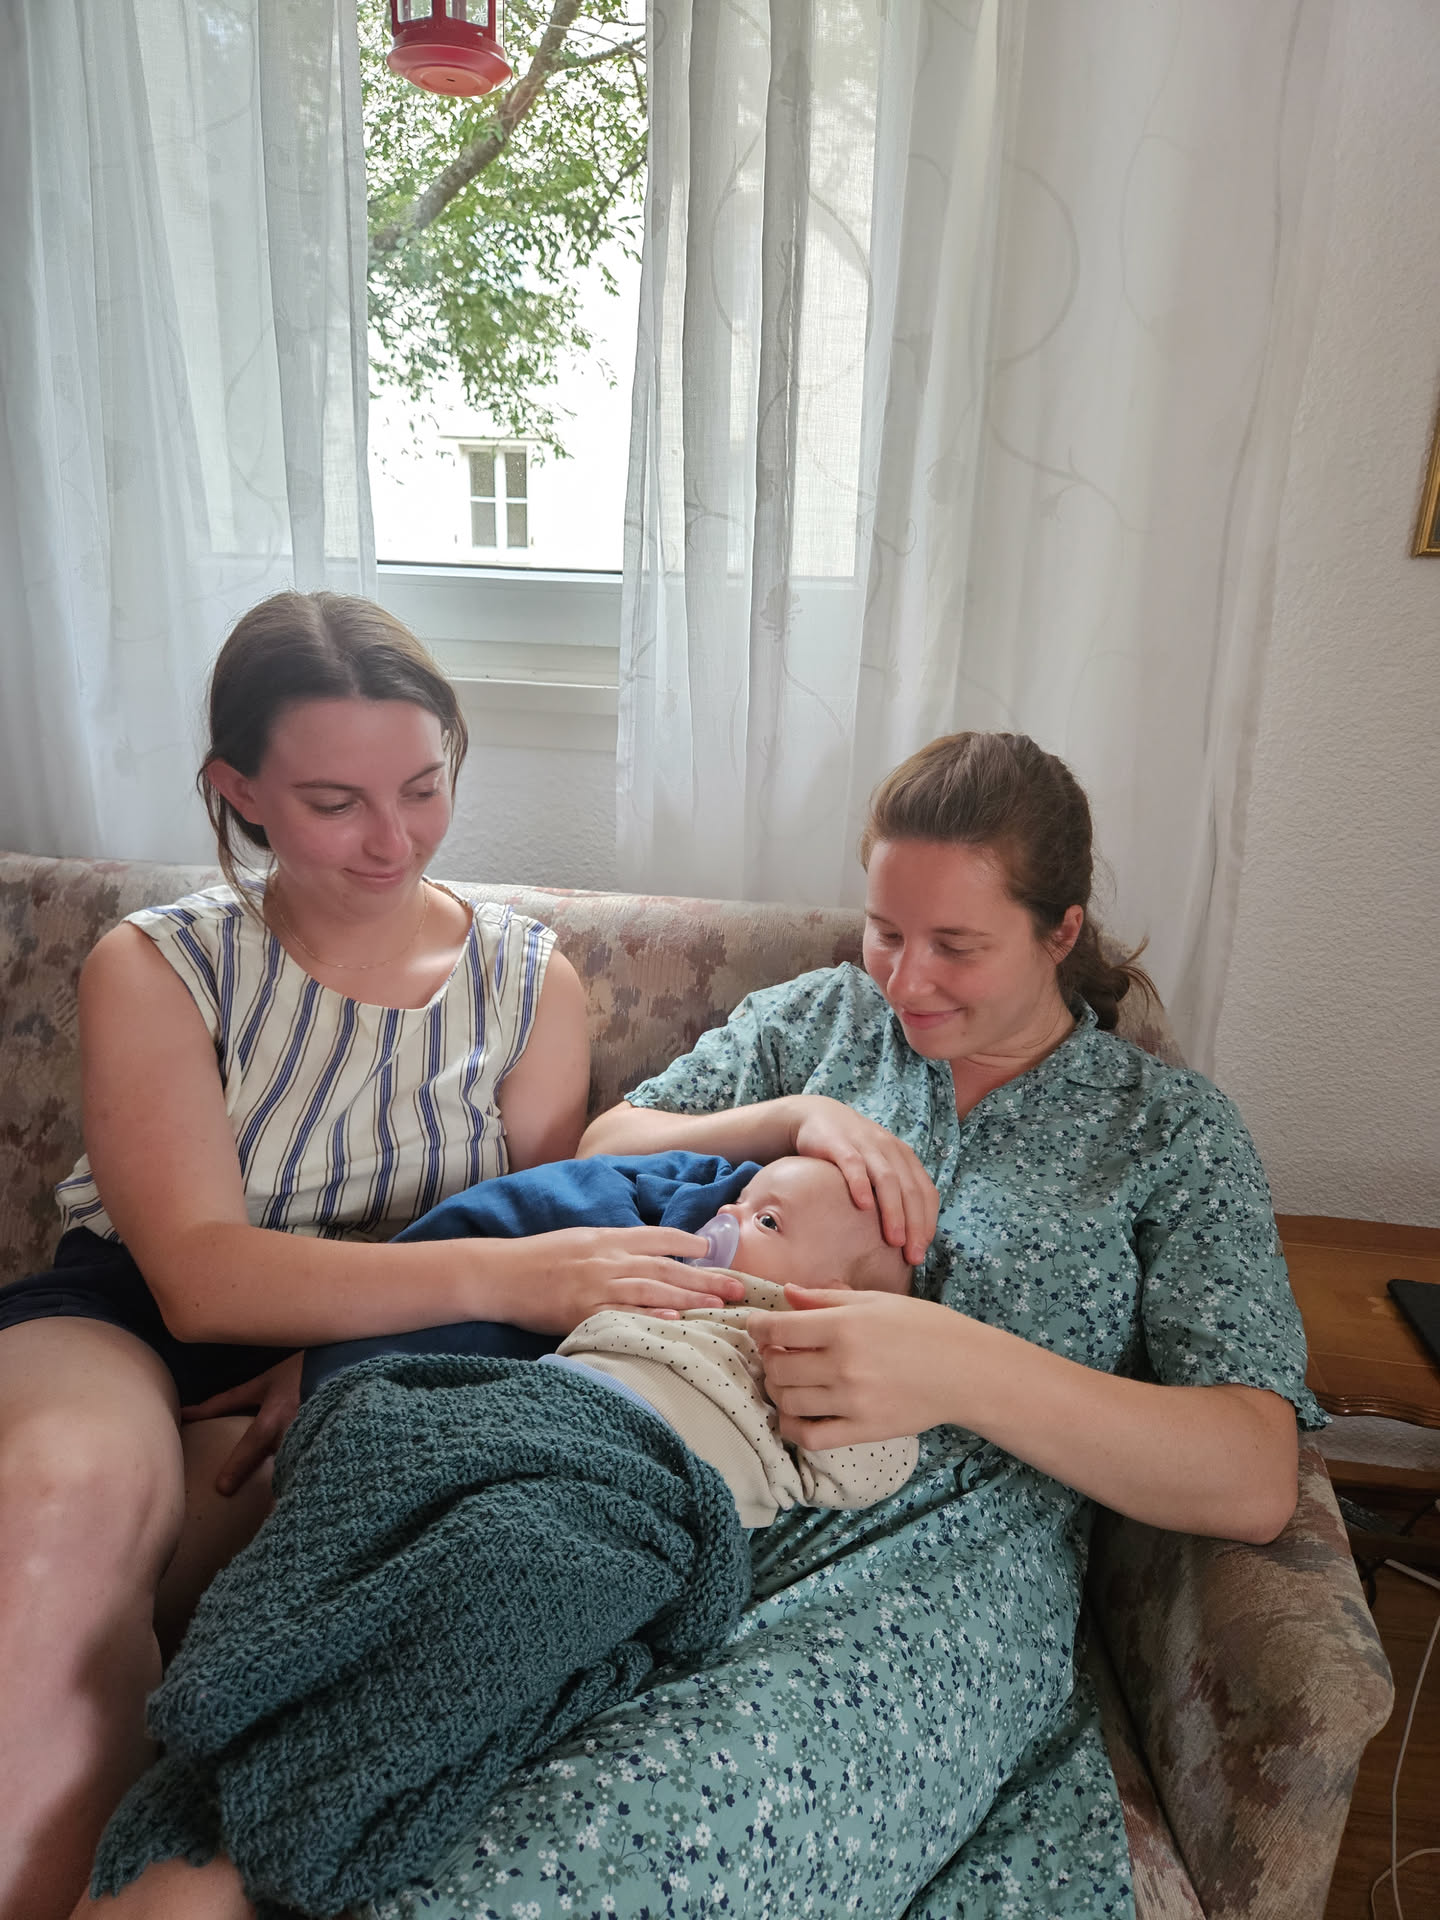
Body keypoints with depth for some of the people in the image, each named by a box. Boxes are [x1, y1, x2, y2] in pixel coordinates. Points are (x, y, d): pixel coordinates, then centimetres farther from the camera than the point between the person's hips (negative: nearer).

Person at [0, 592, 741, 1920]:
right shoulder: (160, 969, -4)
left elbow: (535, 1248, 0)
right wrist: (496, 1276, -32)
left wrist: (348, 1329, -20)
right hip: (119, 1317, 0)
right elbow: (200, 1276, -18)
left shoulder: (529, 984, 2)